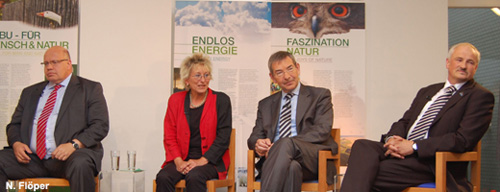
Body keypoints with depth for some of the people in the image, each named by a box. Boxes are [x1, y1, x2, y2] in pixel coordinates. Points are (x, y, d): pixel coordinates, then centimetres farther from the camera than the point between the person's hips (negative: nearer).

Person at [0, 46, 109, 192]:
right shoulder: (30, 92, 25)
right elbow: (14, 124, 24)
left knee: (80, 164, -37)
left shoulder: (90, 89, 10)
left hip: (69, 157, -4)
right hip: (31, 158, 4)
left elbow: (100, 125, 0)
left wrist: (74, 144, -17)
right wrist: (16, 143, -1)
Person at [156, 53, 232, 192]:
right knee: (163, 177, -27)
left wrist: (201, 161, -14)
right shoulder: (175, 100, 10)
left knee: (194, 177, -34)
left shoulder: (221, 100, 2)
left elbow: (223, 137, -4)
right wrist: (178, 161, -9)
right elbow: (169, 137, 8)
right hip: (182, 159, 3)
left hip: (211, 161, -2)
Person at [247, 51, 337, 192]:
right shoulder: (265, 104, 28)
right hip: (276, 160, 2)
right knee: (291, 167, -38)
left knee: (286, 144, -38)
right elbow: (255, 136, 23)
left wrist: (281, 145, -13)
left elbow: (322, 131, -1)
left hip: (311, 157, -2)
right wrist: (258, 144, -7)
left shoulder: (320, 95, 15)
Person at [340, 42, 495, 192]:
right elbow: (404, 121, 22)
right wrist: (393, 138, -5)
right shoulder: (427, 91, 25)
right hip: (402, 150, 6)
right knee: (362, 146, -25)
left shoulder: (480, 96, 3)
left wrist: (414, 146, -15)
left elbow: (463, 140, -9)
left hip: (433, 162, -6)